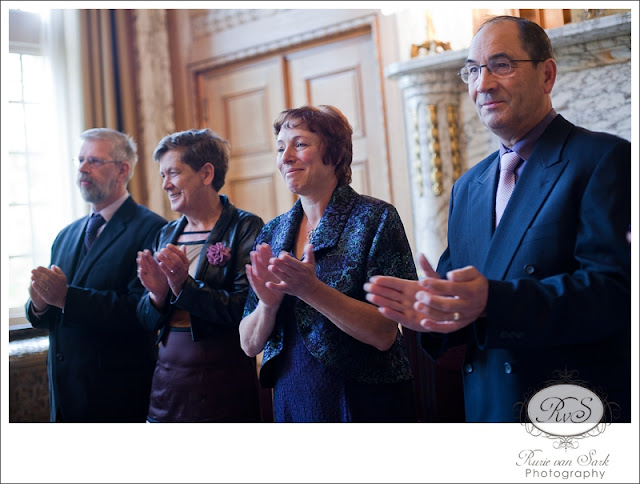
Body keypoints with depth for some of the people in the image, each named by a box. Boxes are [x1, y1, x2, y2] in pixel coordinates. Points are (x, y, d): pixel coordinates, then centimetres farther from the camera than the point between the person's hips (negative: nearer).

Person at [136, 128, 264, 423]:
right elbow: (147, 322, 11)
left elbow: (247, 311, -17)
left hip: (223, 385, -5)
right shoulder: (166, 235, 10)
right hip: (168, 382, 5)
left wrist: (185, 286, -23)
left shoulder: (245, 228, -7)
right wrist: (158, 294, -10)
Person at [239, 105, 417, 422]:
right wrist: (268, 303, -18)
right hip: (291, 404, 4)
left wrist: (311, 290, -28)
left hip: (365, 404, -4)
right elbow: (250, 345, 1)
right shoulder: (271, 234, 2)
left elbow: (384, 334, -18)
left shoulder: (375, 218, -10)